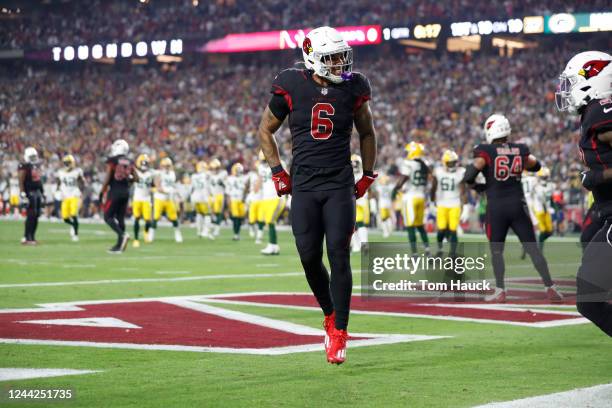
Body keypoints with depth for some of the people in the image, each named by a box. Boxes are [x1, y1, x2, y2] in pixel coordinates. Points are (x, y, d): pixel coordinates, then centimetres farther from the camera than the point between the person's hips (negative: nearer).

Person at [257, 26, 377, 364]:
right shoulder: (291, 88, -3)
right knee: (310, 258, -3)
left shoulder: (353, 89, 0)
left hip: (340, 185, 0)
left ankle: (339, 333, -3)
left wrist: (368, 177, 12)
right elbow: (265, 131, 11)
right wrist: (278, 173, 4)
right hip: (304, 187, 0)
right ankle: (330, 315, 22)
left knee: (339, 256, -9)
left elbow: (367, 134, 17)